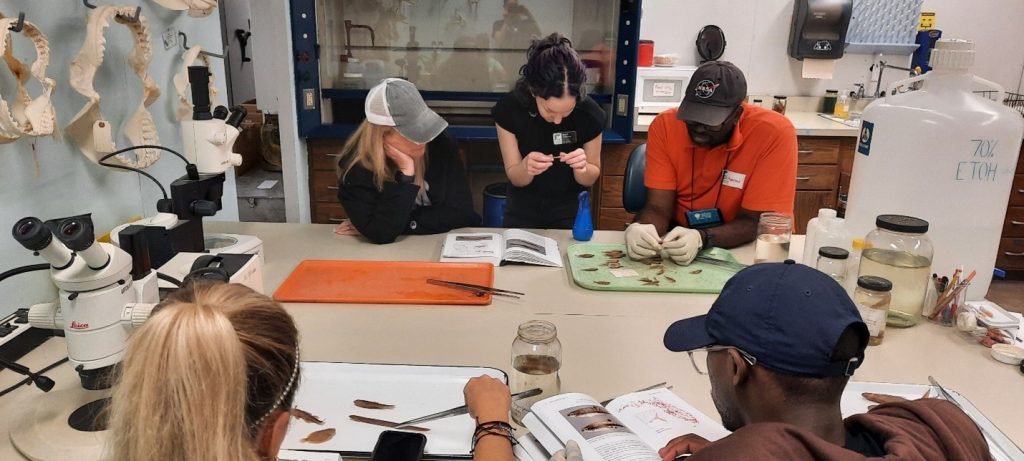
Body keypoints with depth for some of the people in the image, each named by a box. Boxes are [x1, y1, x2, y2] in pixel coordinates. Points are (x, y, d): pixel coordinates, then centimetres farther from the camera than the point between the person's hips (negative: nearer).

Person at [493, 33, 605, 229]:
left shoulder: (590, 113, -19)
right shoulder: (509, 109, -20)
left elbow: (591, 178, -5)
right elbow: (515, 178, -11)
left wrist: (581, 168, -26)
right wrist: (525, 167, -32)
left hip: (570, 210, 0)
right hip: (523, 209, 0)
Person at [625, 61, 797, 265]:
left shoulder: (775, 133, -19)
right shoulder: (665, 125, -11)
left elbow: (754, 221, -17)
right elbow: (658, 208, -11)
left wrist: (701, 238, -34)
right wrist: (642, 229, -33)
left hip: (743, 249, -1)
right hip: (680, 240, 1)